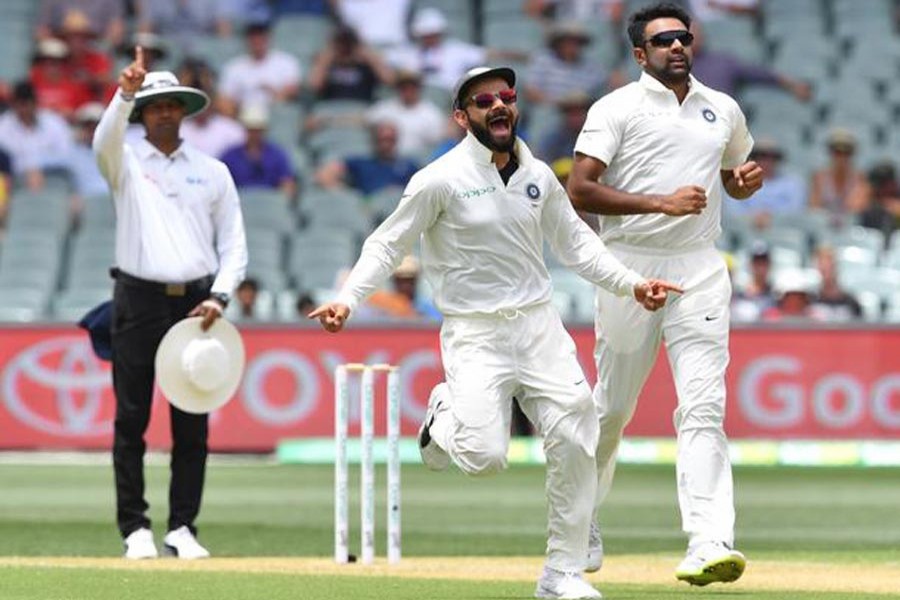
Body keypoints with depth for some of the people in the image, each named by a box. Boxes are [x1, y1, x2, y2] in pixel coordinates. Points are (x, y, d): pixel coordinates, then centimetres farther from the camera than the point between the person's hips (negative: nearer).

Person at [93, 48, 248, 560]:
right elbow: (105, 142, -19)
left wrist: (219, 297, -6)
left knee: (193, 424, 0)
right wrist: (125, 94, -36)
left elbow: (234, 245, 10)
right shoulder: (127, 163, 6)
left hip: (195, 304, 2)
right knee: (132, 420, -3)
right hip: (139, 301, -2)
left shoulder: (213, 171, 11)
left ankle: (183, 528, 5)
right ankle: (135, 528, 1)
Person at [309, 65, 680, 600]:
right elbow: (389, 244, -5)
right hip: (475, 333, -5)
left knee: (575, 445, -5)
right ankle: (448, 417, 18)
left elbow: (575, 241, 18)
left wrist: (629, 283, 7)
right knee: (485, 457, -19)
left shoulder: (539, 176, 7)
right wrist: (348, 298, -19)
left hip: (539, 324, 5)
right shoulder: (442, 179, -9)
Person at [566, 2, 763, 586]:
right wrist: (661, 202, -19)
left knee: (704, 406, -12)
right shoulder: (617, 108, -1)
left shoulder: (723, 110, 14)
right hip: (630, 268, -2)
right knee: (613, 405, 8)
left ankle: (708, 545, -22)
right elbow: (580, 190, -10)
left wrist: (750, 180, 6)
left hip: (700, 270, 2)